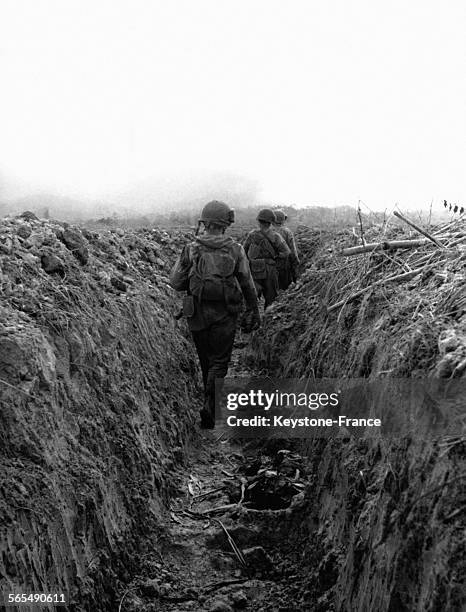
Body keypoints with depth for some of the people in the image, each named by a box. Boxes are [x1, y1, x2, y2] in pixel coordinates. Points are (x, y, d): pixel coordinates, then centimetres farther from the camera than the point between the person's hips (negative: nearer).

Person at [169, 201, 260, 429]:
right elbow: (247, 284, 0)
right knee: (219, 362, 7)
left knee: (205, 359, 19)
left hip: (197, 313, 2)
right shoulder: (235, 250, -6)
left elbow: (175, 282, -3)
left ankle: (212, 401, 37)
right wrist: (254, 311, 11)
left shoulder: (191, 249, -5)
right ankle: (209, 407, -8)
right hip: (224, 315, -2)